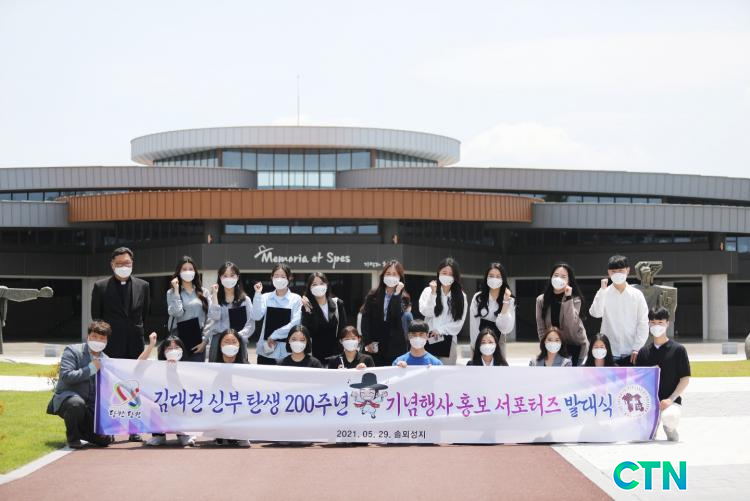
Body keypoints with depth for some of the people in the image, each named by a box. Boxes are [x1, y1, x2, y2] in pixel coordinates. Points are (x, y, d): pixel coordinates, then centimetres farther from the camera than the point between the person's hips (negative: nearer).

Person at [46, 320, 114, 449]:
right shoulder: (72, 351, -8)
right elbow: (66, 376, -22)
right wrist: (90, 369, -21)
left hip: (91, 406, 5)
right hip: (66, 398, -5)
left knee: (104, 440, -8)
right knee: (76, 403, -41)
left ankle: (80, 430, 24)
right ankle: (72, 437, -13)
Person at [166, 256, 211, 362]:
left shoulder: (204, 292, 9)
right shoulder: (172, 293, 5)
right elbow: (177, 313, -12)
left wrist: (205, 341, -4)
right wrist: (176, 290, -9)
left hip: (198, 340, 1)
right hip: (179, 339, -1)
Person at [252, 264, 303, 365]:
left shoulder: (296, 299, 0)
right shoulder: (266, 297, 8)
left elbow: (295, 323, -8)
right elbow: (257, 317, -5)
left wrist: (275, 335, -12)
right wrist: (258, 294, -10)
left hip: (287, 351, -2)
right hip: (266, 350, 2)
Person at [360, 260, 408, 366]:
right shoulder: (373, 295, 7)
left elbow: (398, 318, -13)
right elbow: (365, 319, 2)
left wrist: (396, 294, -16)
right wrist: (367, 342, -7)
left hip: (395, 346, -1)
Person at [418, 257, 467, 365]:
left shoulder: (460, 296, 6)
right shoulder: (428, 291, 4)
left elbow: (459, 321, 2)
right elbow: (425, 312, -9)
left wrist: (440, 330, -6)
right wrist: (433, 293, -15)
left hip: (448, 341, 1)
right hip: (430, 339, -1)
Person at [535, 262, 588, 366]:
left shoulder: (575, 299, -10)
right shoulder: (541, 300, -2)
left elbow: (571, 324, -25)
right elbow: (541, 328, 1)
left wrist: (568, 298, -27)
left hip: (574, 347, -2)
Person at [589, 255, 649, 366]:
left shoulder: (637, 294, 2)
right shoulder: (604, 293, 2)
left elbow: (643, 323, 1)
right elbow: (595, 313, -15)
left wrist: (637, 348, -7)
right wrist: (602, 290, -14)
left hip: (631, 353, 0)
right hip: (609, 353, 0)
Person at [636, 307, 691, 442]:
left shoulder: (678, 349, 2)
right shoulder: (644, 352, 14)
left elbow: (685, 378, -1)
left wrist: (670, 399, -12)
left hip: (671, 401, -3)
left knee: (669, 417, -38)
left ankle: (670, 429, 3)